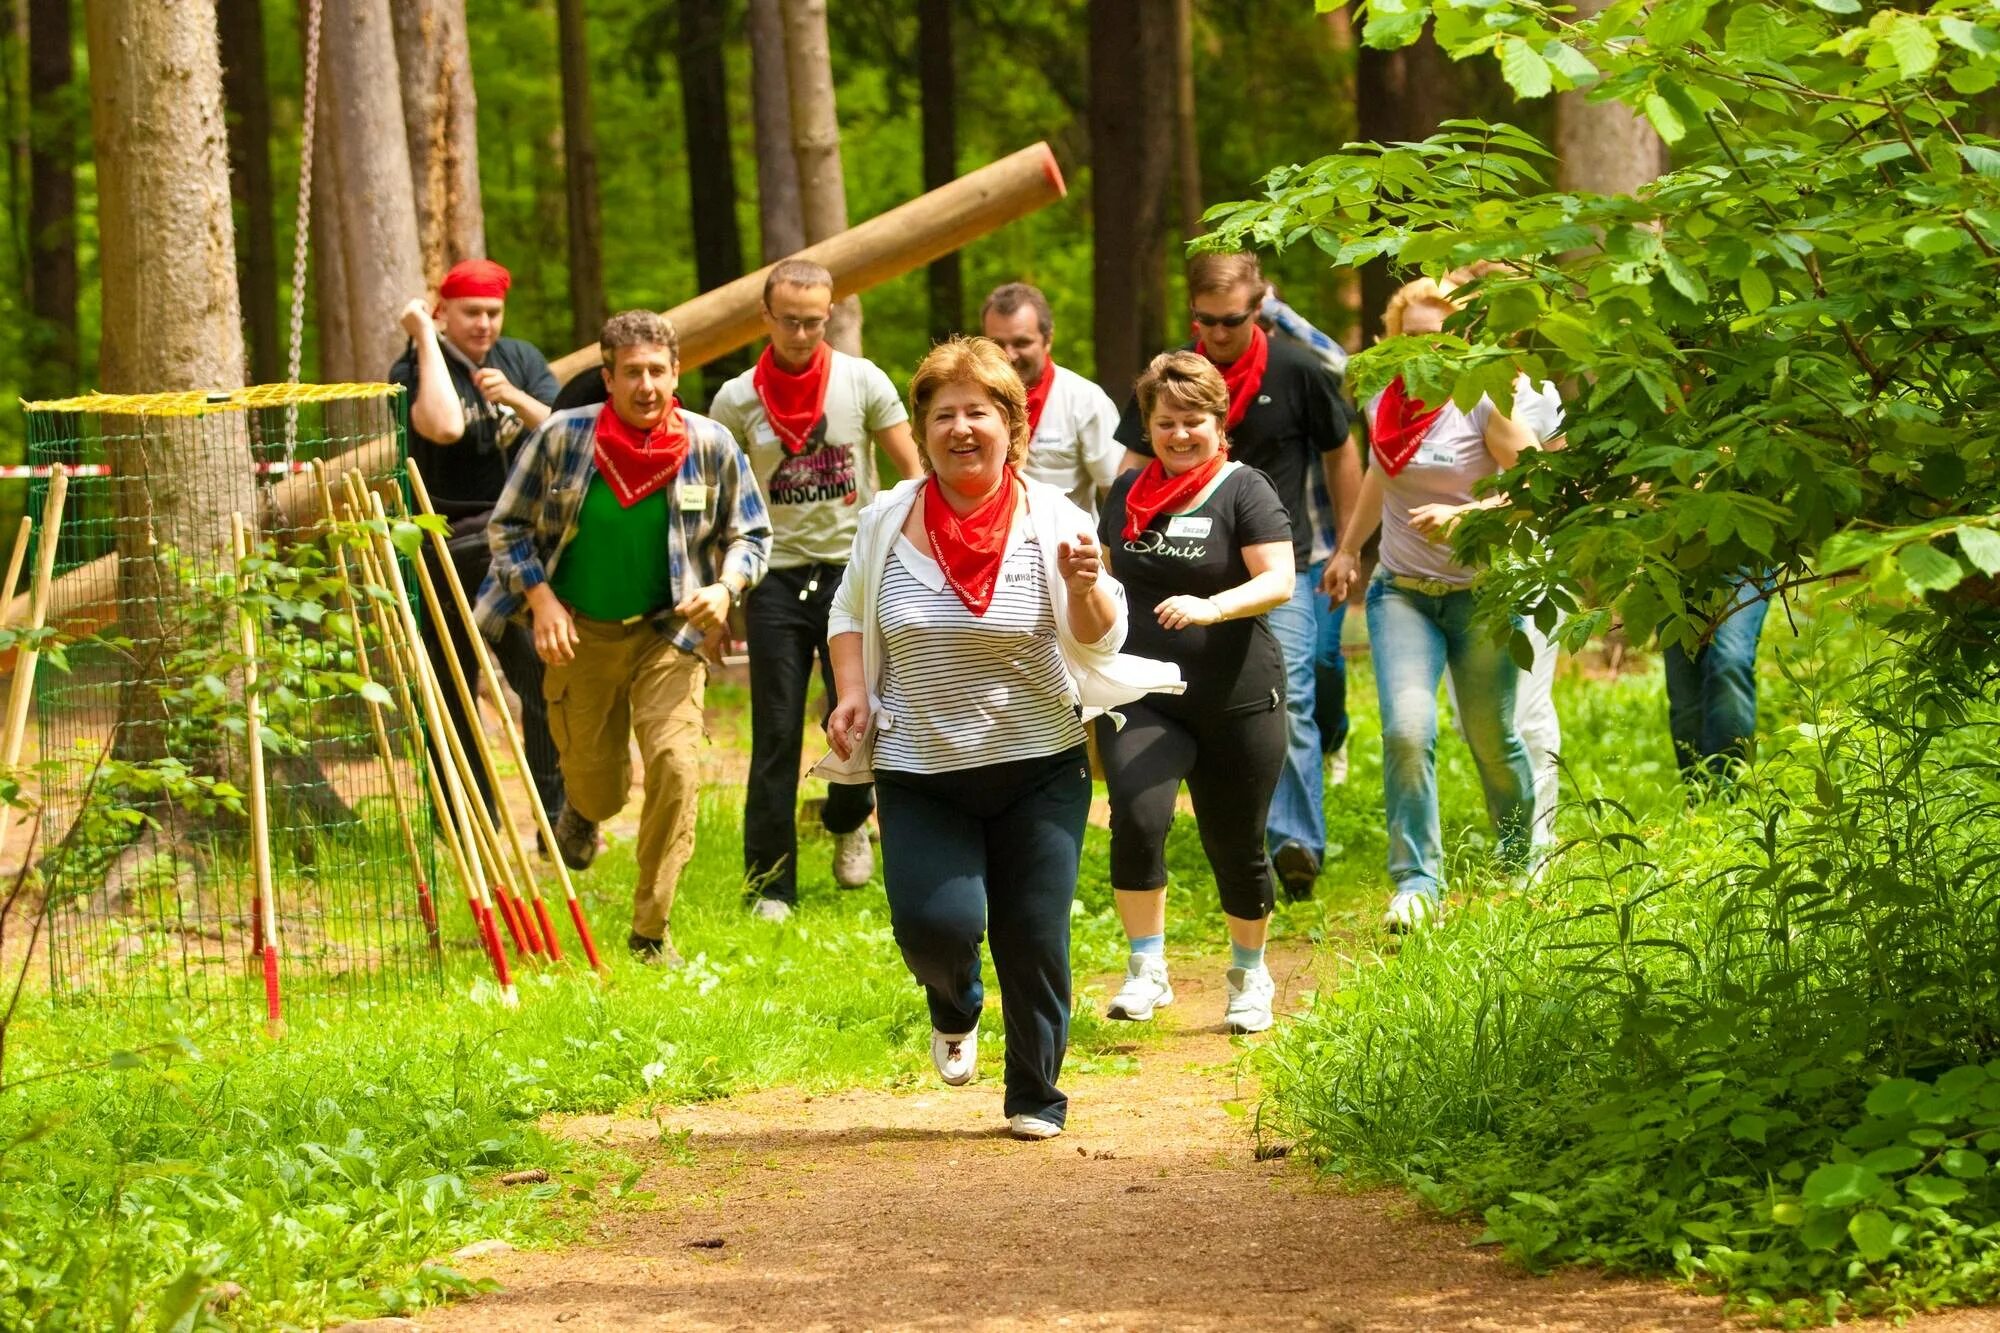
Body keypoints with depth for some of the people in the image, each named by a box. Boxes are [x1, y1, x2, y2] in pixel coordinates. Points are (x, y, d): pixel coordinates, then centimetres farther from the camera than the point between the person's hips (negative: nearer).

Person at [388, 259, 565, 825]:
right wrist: (426, 338, -18)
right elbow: (444, 426, -27)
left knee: (544, 677, -8)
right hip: (447, 553, -3)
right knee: (453, 693, 4)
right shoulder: (414, 370, -6)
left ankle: (558, 814, -3)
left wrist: (515, 399, -17)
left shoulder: (520, 359, 9)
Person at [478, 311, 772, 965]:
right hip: (579, 633, 0)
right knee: (597, 784, 11)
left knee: (676, 766, -18)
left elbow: (750, 534, 4)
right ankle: (581, 808, 54)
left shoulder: (711, 446, -9)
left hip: (667, 633, 0)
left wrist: (726, 587, -15)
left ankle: (651, 930, -5)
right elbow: (507, 525, -1)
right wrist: (540, 598, -14)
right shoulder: (562, 437, -12)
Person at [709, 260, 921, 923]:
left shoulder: (862, 381, -2)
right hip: (775, 576, 0)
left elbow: (913, 471, 1)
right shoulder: (737, 399, 0)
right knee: (775, 736, 0)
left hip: (853, 569, 0)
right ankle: (770, 883, 5)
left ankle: (847, 822, 31)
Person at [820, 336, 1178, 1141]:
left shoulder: (1052, 521, -5)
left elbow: (1101, 642, -7)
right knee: (935, 922, -14)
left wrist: (1085, 588, -28)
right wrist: (852, 693, -1)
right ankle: (954, 1009, 23)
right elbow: (848, 614, 15)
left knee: (1034, 938, 0)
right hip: (919, 774, 1)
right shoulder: (887, 520, -1)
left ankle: (1036, 1097, 20)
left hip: (1038, 770, -1)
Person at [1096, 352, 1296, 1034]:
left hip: (1237, 702, -3)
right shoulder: (1128, 492, 10)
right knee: (1137, 818, -21)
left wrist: (1212, 607, -34)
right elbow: (1106, 580, 24)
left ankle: (1249, 975, 29)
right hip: (1141, 700, 3)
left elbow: (1279, 581, -17)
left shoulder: (1244, 491, -5)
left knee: (1234, 846, 6)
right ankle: (1146, 969, -12)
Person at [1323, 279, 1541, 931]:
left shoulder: (1484, 405, -10)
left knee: (1491, 737, 7)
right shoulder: (1388, 402, 6)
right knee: (1406, 730, -16)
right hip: (1401, 590, 3)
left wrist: (1460, 516, -26)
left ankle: (1523, 864, 33)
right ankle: (1416, 883, -12)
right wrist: (1349, 548, 32)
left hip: (1479, 591, -3)